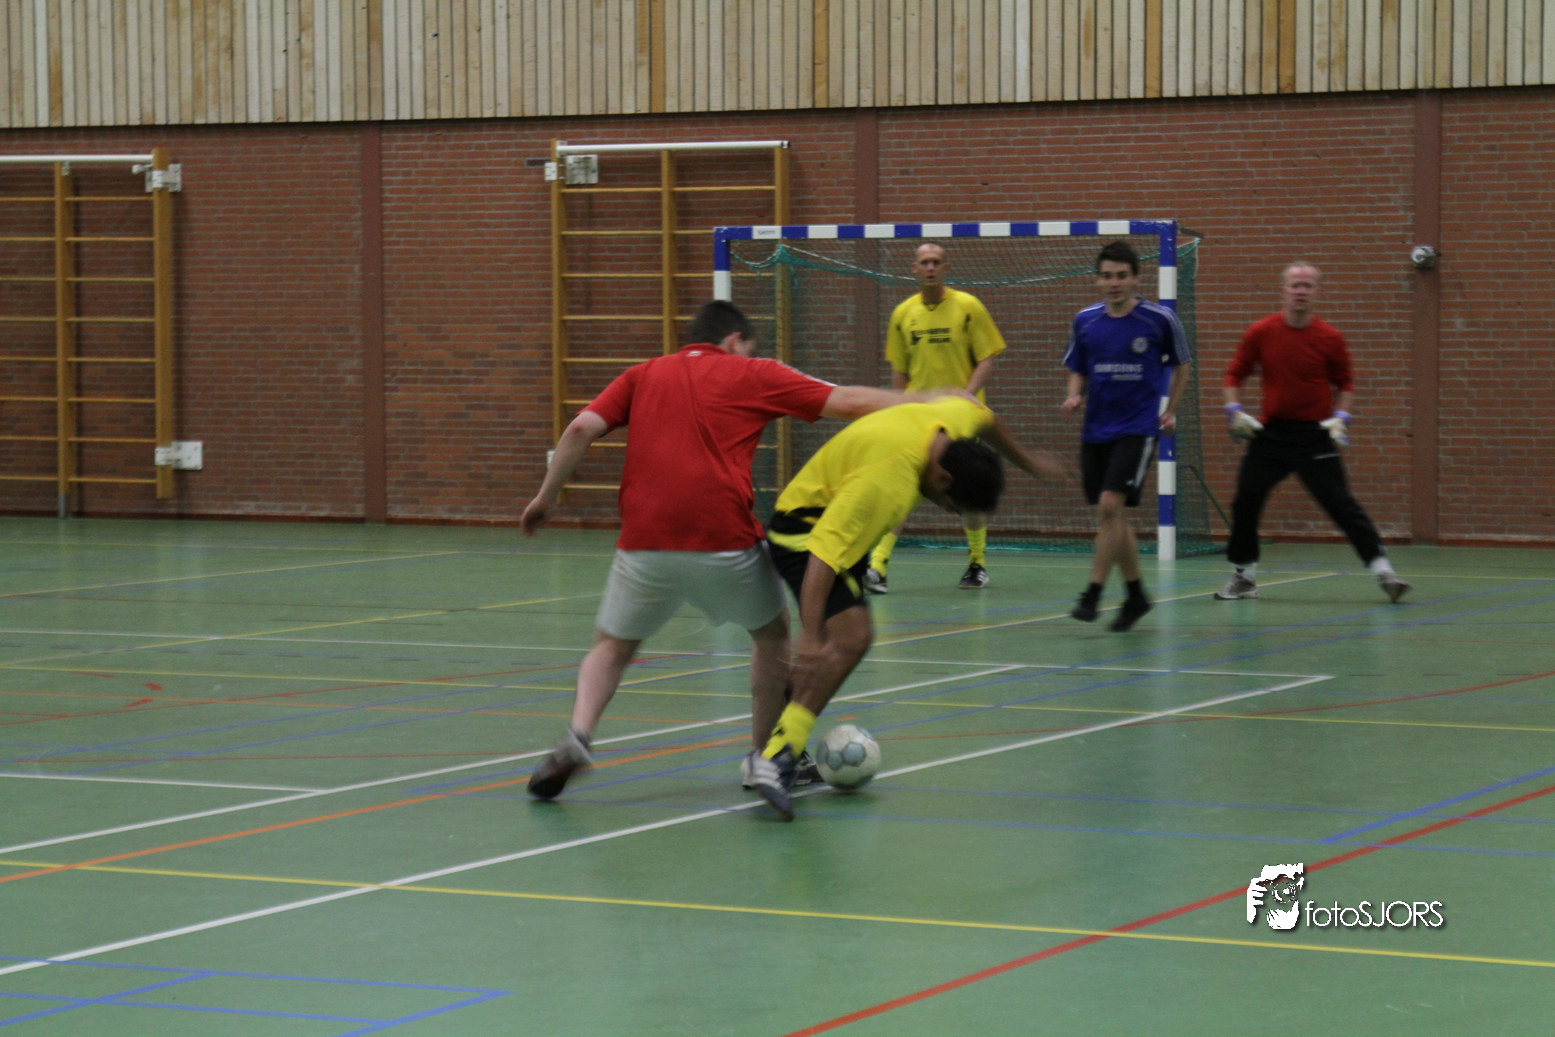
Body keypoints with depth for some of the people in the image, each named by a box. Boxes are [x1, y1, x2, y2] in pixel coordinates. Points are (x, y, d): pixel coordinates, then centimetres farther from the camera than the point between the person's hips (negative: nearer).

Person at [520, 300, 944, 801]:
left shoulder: (644, 375, 18)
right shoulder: (752, 375, 12)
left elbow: (582, 428, 4)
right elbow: (850, 403, 10)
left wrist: (546, 497, 13)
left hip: (644, 543, 2)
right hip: (723, 540, -2)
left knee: (612, 647, 19)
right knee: (772, 632, 24)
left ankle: (577, 736, -7)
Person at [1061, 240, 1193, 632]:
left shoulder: (1159, 319, -5)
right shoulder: (1085, 321, 4)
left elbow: (1180, 367, 10)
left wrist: (1170, 410, 6)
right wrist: (1074, 396, -4)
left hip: (1137, 427, -4)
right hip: (1095, 430, 5)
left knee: (1110, 505, -18)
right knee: (1112, 516, 9)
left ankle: (1092, 594, -15)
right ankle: (1135, 595, 23)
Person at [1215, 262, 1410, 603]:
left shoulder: (1330, 338, -4)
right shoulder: (1259, 333, -1)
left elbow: (1345, 383, 9)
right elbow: (1235, 374, 10)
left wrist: (1341, 416, -5)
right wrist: (1234, 409, -4)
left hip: (1315, 434, -2)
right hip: (1270, 431, 2)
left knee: (1341, 504, -8)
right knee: (1245, 501, 0)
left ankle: (1384, 572, -7)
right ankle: (1244, 576, 17)